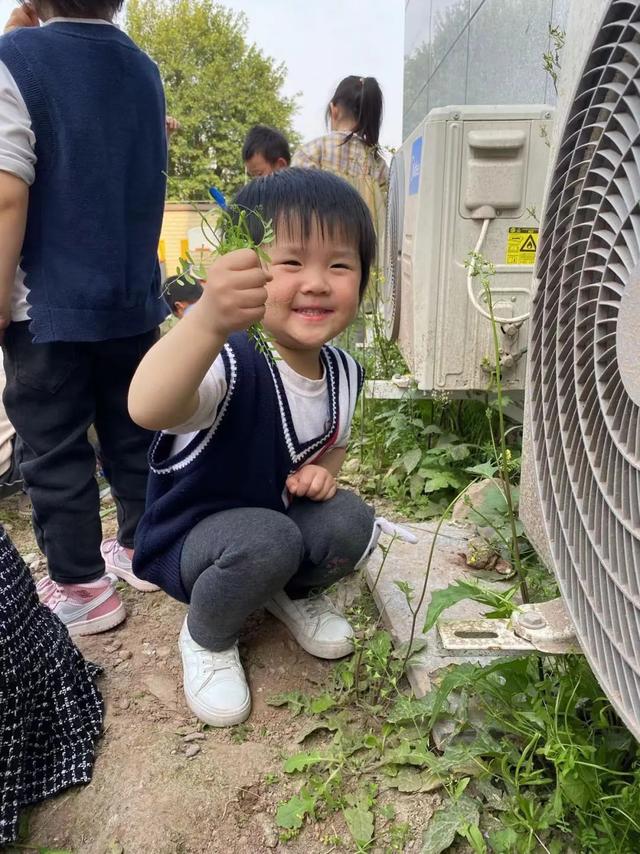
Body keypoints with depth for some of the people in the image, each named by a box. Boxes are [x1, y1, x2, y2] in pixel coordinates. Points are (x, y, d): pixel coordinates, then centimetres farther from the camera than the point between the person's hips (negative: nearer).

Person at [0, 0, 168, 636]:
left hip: (51, 303, -6)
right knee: (133, 431, 16)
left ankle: (81, 587, 14)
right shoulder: (143, 68, 9)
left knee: (54, 450, 4)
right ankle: (140, 548, 30)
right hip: (131, 297, 6)